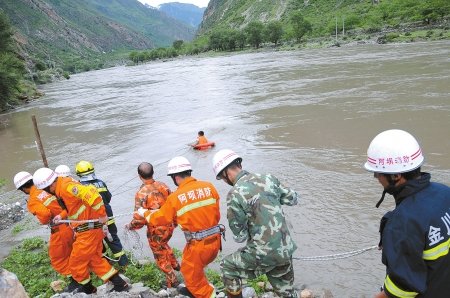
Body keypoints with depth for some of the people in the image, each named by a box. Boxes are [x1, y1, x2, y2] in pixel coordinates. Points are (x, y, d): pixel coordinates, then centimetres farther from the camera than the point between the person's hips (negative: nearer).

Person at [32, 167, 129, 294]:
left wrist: (101, 215, -26)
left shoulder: (66, 187, -23)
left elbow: (91, 193, -34)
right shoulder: (63, 186, 9)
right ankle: (120, 284, 22)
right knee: (95, 260, 18)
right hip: (89, 229, 10)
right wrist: (61, 216, 12)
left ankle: (88, 289, 33)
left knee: (76, 263, 10)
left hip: (88, 230, -10)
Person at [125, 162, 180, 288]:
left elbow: (139, 219, -22)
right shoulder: (163, 186, -9)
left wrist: (130, 226, -1)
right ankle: (175, 265, 50)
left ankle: (172, 280, 30)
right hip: (169, 226, 5)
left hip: (155, 230, -5)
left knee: (160, 256, 19)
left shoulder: (141, 193, -24)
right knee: (164, 245, 35)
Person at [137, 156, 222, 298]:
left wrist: (144, 213, 21)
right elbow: (216, 213, 8)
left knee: (190, 271, 19)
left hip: (198, 244, -6)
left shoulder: (175, 197, -12)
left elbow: (159, 218, 3)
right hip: (215, 240, 6)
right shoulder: (209, 186, -2)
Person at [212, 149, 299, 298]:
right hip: (285, 249, 6)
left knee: (227, 267, 19)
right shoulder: (268, 178, -2)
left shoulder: (235, 194, -18)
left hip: (264, 253, -6)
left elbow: (239, 236, -10)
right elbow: (293, 199, 13)